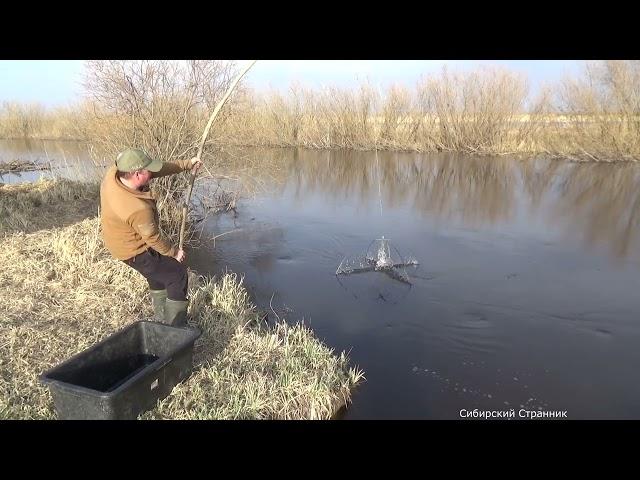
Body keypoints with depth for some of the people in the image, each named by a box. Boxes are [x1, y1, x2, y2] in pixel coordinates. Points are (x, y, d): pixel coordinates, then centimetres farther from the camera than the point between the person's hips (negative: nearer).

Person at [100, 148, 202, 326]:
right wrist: (173, 252, -4)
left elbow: (159, 170, -5)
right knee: (178, 275, 2)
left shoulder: (114, 172, -17)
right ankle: (175, 329, 12)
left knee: (158, 273, 26)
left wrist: (186, 164, -2)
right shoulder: (138, 209, -38)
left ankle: (161, 320, 40)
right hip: (135, 252, -9)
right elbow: (153, 238, -21)